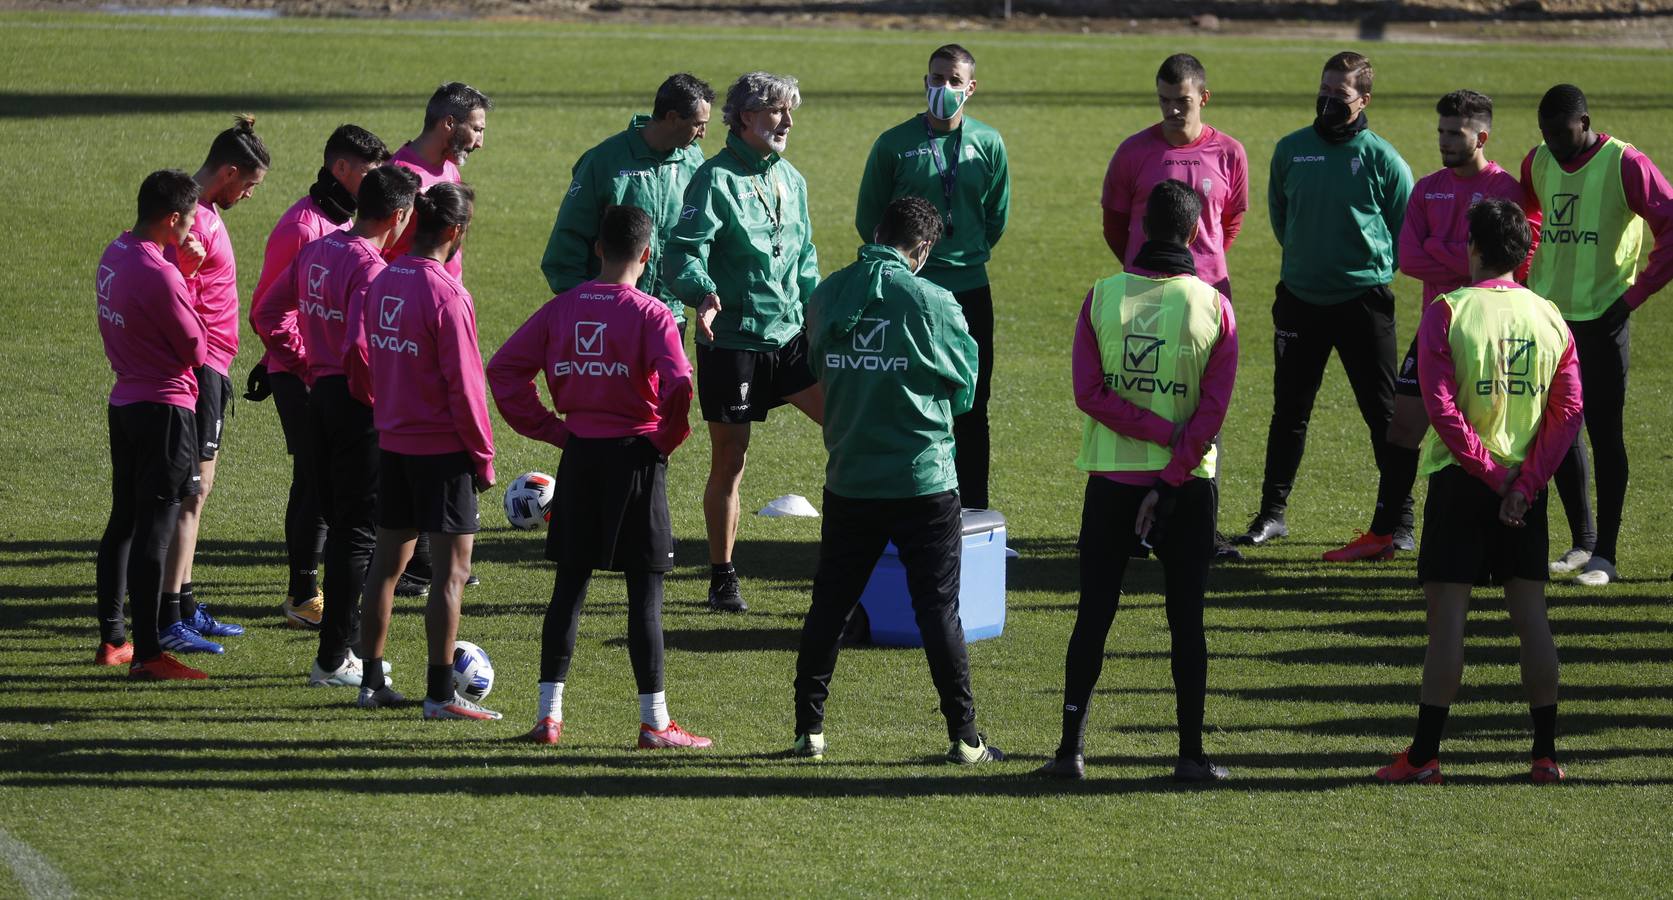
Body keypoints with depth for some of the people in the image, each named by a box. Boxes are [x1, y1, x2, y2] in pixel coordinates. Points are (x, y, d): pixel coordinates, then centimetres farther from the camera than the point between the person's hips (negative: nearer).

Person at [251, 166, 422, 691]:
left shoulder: (317, 252, 7)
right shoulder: (371, 268, -20)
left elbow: (267, 313, 14)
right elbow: (361, 347, -30)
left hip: (320, 396, 8)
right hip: (359, 408, -8)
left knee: (339, 524, 17)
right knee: (360, 532, 0)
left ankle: (340, 649, 23)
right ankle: (334, 660, 2)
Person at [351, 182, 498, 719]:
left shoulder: (381, 283, 4)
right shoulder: (446, 295, -18)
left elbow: (361, 359, 10)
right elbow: (463, 386, -16)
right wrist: (483, 457, -8)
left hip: (392, 443, 7)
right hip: (443, 449, -7)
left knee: (387, 561, 14)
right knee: (451, 569, -1)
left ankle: (371, 681, 20)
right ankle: (441, 694, -2)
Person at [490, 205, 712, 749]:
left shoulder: (562, 308, 3)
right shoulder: (650, 314, -11)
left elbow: (504, 368, 2)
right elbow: (678, 386, -23)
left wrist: (552, 430, 5)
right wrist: (667, 439, -5)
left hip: (578, 456, 4)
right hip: (635, 456, -4)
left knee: (569, 584, 12)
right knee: (645, 591, 1)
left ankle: (549, 713, 11)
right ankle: (654, 722, 2)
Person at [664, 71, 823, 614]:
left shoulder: (791, 180, 11)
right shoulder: (716, 180, -10)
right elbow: (681, 253, -19)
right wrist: (704, 295, -38)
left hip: (789, 338, 6)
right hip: (732, 341, -6)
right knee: (729, 462, 2)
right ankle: (722, 579, 14)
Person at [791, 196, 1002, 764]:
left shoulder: (827, 297, 0)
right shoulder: (931, 302, -11)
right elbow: (965, 387, -1)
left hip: (849, 478, 3)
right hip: (924, 480, -3)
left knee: (830, 604, 12)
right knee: (939, 609, 3)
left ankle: (809, 730, 14)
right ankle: (964, 736, 5)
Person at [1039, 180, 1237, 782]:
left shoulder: (1103, 296, -4)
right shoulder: (1214, 307, -7)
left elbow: (1089, 393, -11)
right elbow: (1214, 409, -11)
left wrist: (1164, 433, -10)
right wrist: (1171, 481, -11)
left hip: (1111, 478, 1)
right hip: (1188, 484, -1)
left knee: (1093, 614, 7)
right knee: (1186, 620, 5)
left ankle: (1071, 749, 6)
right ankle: (1191, 755, 4)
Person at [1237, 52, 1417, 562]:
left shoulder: (1381, 158, -6)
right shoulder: (1291, 150, 5)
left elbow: (1407, 228, 2)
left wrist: (1374, 265, 1)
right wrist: (1304, 256, 14)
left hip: (1363, 301, -4)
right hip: (1300, 299, 4)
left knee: (1386, 414, -3)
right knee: (1289, 410, 10)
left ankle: (1396, 525, 1)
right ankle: (1271, 514, 20)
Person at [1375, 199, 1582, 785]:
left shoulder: (1448, 312, -8)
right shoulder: (1549, 317, 4)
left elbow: (1442, 408, -16)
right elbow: (1568, 412, -2)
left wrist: (1490, 472, -10)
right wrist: (1523, 483, -6)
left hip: (1460, 479, -4)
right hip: (1526, 485, 4)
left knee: (1447, 615, -2)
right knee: (1531, 615, 8)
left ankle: (1425, 754, -2)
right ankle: (1545, 753, 8)